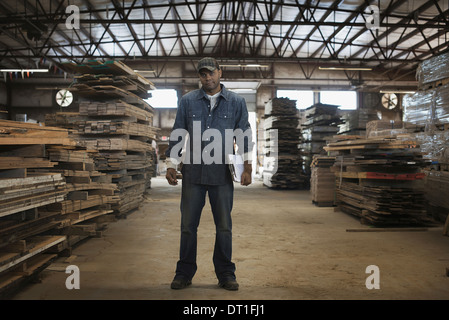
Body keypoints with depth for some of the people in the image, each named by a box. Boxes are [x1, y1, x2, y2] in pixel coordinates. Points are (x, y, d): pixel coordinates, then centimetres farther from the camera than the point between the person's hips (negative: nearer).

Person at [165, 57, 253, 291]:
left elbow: (244, 136, 7)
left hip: (222, 174, 0)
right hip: (193, 172, 1)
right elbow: (177, 135, 9)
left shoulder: (236, 102, 7)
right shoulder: (187, 101, 7)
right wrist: (171, 165, 4)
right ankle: (184, 273, 21)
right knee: (188, 225, 6)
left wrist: (247, 167, 1)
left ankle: (226, 274, 21)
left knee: (224, 226, 7)